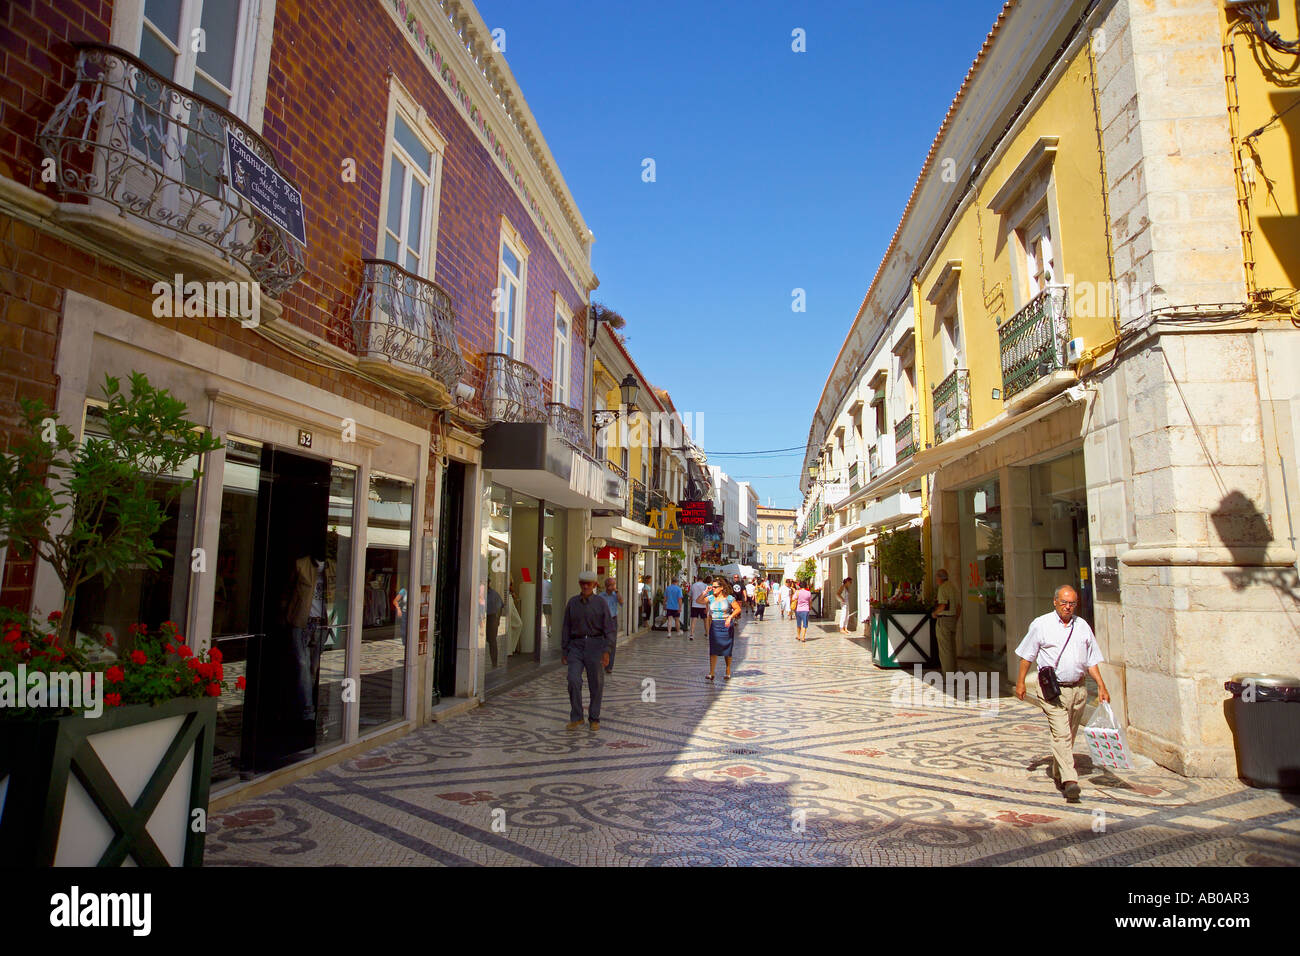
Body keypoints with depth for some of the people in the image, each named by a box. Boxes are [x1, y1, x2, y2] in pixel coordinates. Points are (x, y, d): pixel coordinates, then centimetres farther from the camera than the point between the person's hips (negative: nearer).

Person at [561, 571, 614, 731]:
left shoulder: (601, 603, -3)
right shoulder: (572, 602, 5)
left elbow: (609, 629, -5)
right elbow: (566, 627, 9)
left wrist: (606, 651, -14)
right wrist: (563, 650, 7)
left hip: (595, 645, -2)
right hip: (576, 646, 2)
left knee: (596, 683, 5)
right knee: (573, 681, -11)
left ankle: (594, 718, 19)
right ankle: (576, 718, 1)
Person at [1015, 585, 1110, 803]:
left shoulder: (1082, 626, 10)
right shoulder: (1041, 625, -2)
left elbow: (1091, 661, 15)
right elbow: (1027, 655, 4)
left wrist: (1101, 686, 6)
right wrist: (1021, 682, 3)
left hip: (1077, 689, 4)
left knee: (1069, 736, 12)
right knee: (1061, 734, -13)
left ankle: (1058, 774, 27)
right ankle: (1069, 780, -17)